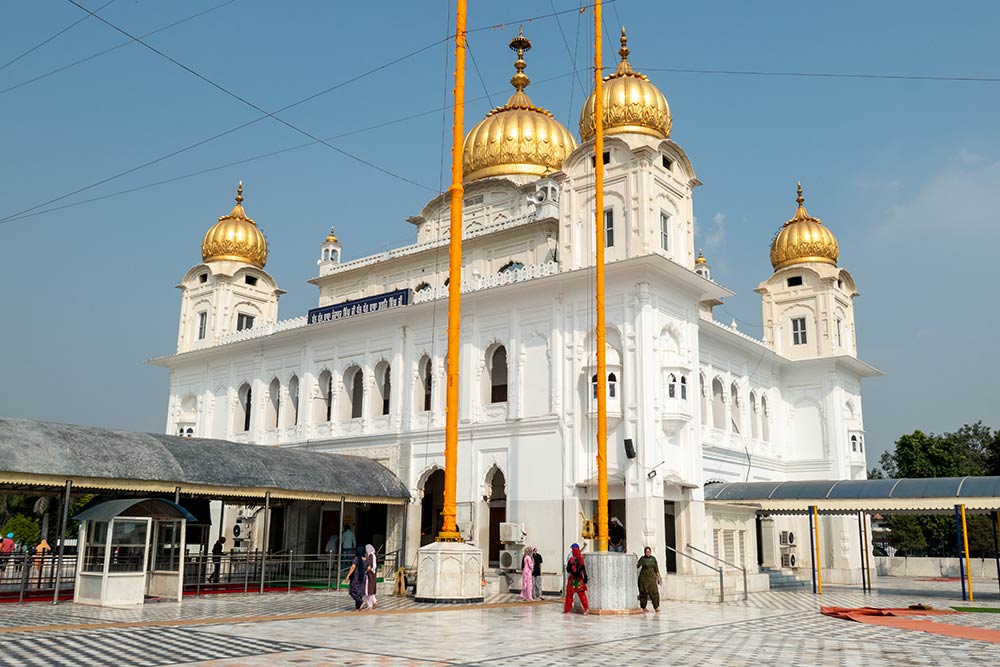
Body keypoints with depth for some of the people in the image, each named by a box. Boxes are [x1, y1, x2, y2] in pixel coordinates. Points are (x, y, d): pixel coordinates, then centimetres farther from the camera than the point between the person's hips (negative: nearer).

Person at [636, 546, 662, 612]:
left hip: (652, 577, 3)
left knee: (654, 592, -8)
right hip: (643, 577, -3)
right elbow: (637, 566, -7)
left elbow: (656, 569, 12)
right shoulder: (642, 559, -2)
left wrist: (658, 578, 10)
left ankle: (656, 607, -6)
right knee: (643, 593, 1)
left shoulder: (653, 559, 8)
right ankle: (643, 607, 11)